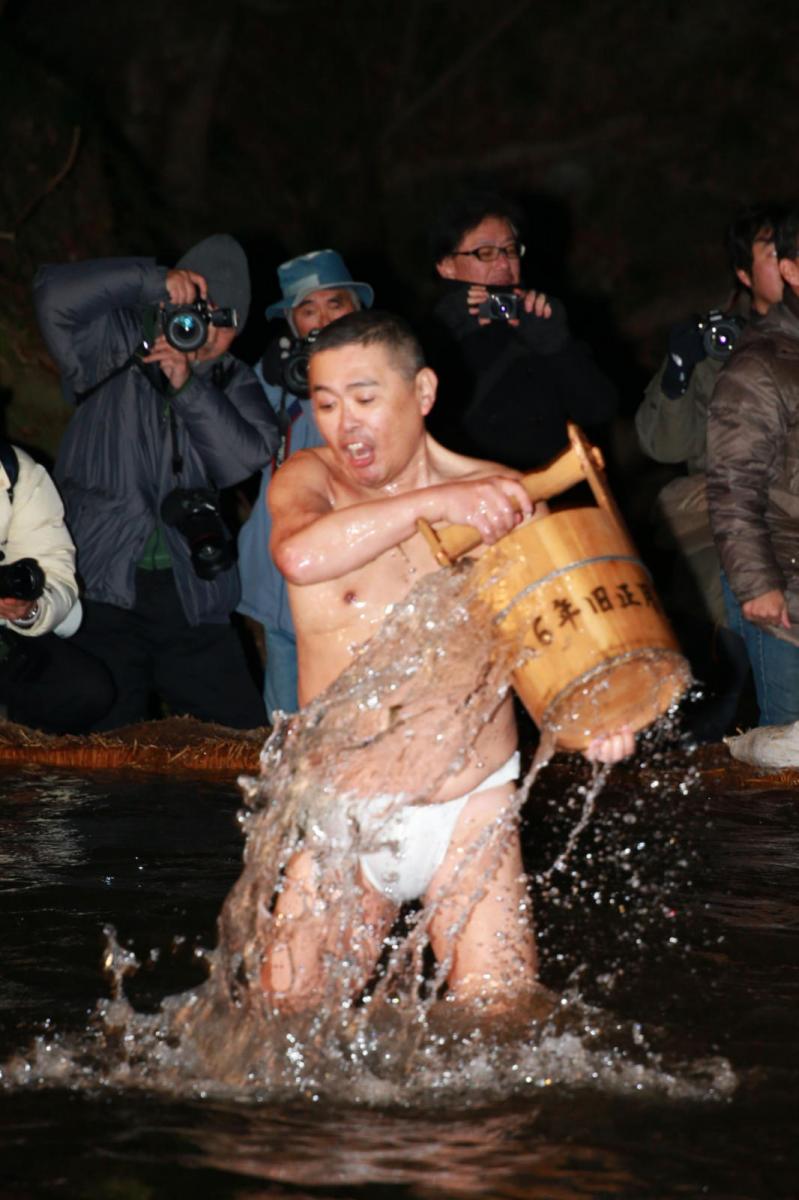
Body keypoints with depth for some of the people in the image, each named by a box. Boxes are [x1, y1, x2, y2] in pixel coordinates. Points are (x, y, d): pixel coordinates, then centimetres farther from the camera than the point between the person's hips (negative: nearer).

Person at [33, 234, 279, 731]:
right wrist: (154, 279, -14)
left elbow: (248, 458, -4)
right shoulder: (118, 353, 4)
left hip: (192, 596, 4)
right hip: (106, 591, -3)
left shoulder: (233, 382, 14)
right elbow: (56, 294, -13)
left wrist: (188, 387, -12)